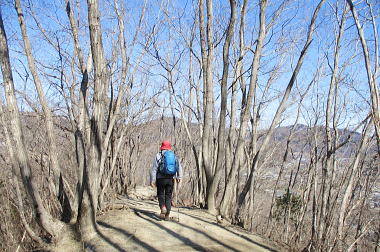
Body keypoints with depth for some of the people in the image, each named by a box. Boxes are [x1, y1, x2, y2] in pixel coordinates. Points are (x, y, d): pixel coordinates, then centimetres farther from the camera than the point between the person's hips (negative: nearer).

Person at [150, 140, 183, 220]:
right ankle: (167, 215, 7)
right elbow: (179, 167, 5)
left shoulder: (158, 156, -1)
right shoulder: (174, 156, 8)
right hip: (170, 179, 3)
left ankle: (163, 207, -11)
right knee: (168, 196, 9)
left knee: (161, 194, 14)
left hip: (161, 178, -2)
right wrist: (179, 177, 15)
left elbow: (154, 169, -5)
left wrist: (152, 180, -3)